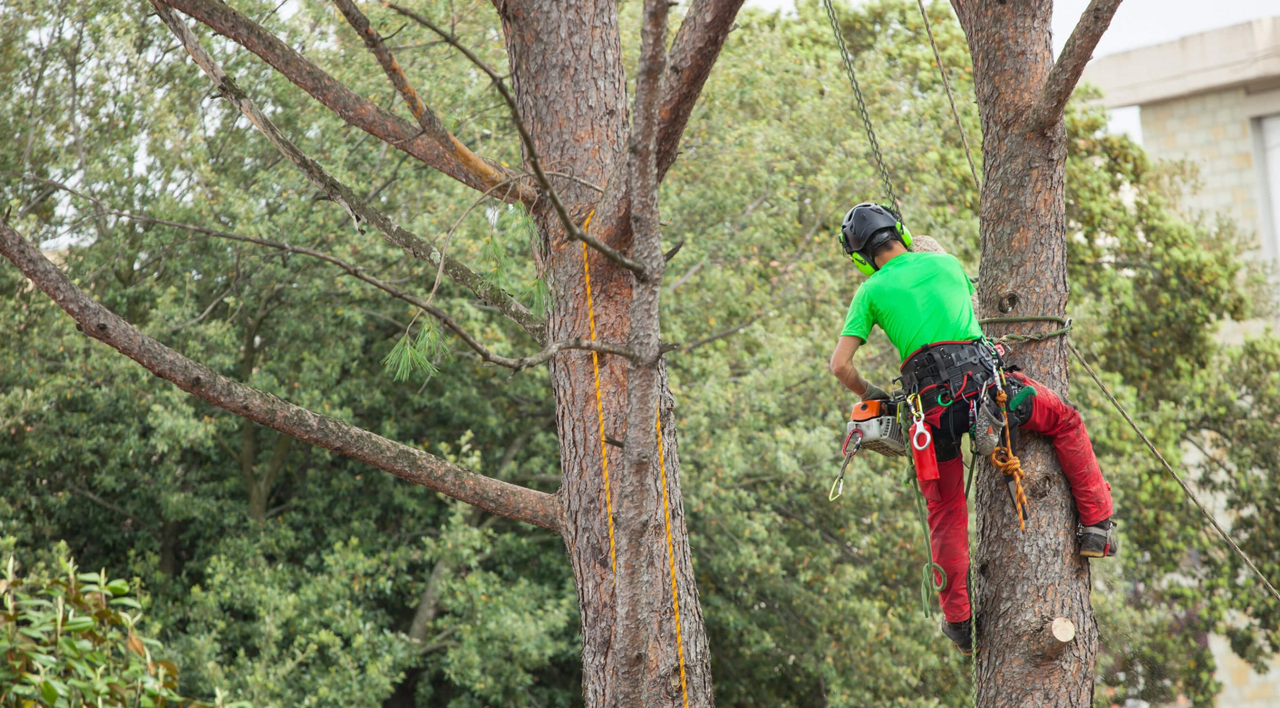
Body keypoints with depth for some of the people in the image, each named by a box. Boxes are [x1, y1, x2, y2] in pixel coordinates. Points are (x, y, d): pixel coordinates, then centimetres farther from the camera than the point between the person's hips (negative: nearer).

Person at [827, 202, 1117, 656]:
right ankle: (1096, 525, 17)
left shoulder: (871, 291, 12)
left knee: (946, 515, 11)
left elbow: (840, 365, 7)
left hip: (930, 401, 0)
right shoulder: (947, 263, 19)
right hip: (982, 378, 0)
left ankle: (959, 622, 10)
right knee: (1066, 422, 23)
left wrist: (870, 394, 25)